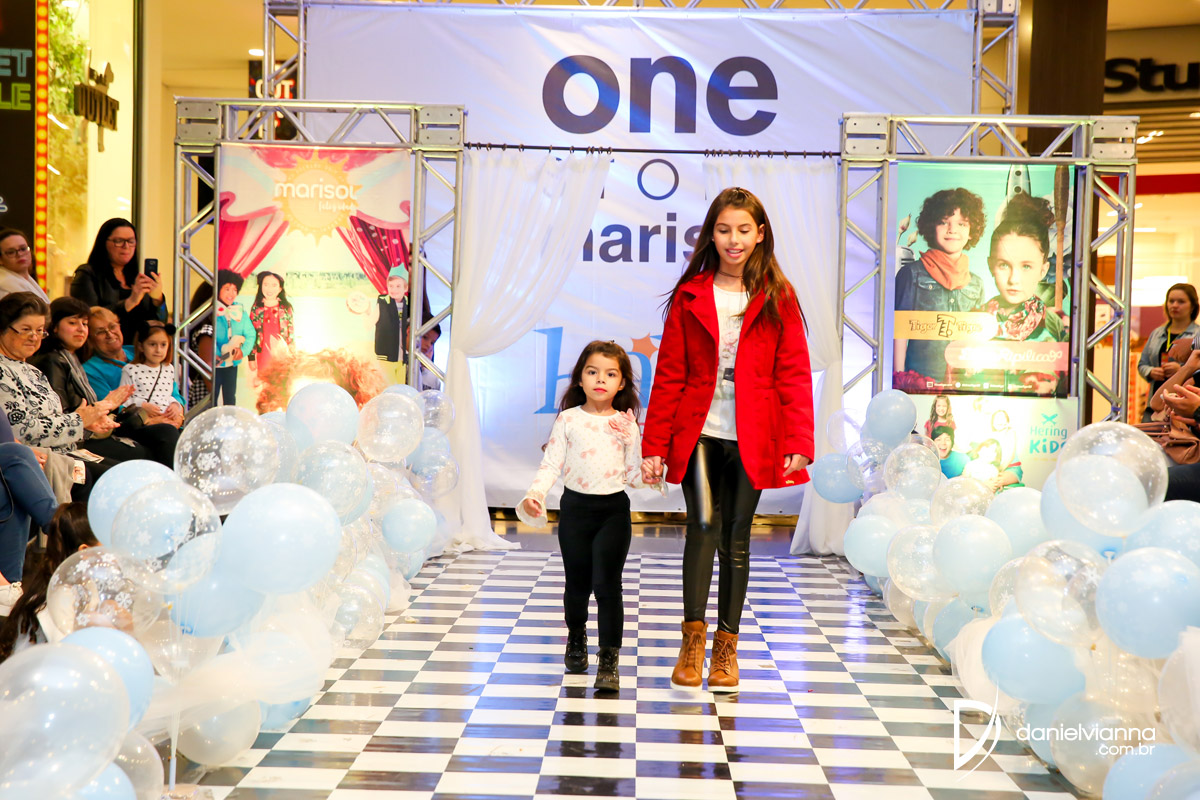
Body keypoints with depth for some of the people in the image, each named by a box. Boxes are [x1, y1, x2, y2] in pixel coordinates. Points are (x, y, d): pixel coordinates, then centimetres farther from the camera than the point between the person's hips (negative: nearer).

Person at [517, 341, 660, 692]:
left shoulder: (626, 424, 3)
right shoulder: (569, 420, 1)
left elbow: (633, 473, 5)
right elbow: (551, 464, -2)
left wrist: (649, 475, -15)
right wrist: (534, 495, -15)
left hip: (614, 508, -1)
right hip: (575, 506, 1)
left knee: (607, 584, -8)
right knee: (577, 583, 11)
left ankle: (609, 660, -2)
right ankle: (576, 637, 40)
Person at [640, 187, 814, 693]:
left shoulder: (778, 298, 4)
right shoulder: (690, 296, 6)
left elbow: (794, 374, 1)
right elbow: (669, 374, 6)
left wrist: (798, 443, -8)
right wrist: (655, 445, 1)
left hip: (750, 438, 0)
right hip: (698, 432, 0)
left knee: (736, 537, 6)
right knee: (703, 524, -14)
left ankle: (726, 646, 18)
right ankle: (693, 638, -1)